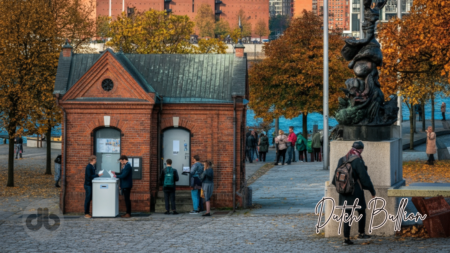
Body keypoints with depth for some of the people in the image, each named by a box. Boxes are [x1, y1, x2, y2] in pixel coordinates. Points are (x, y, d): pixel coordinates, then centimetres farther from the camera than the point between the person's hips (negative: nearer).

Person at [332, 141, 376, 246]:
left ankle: (346, 239, 8)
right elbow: (364, 178, -14)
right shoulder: (358, 161, -16)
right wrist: (372, 191, -3)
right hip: (356, 193, -6)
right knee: (361, 212, 15)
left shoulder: (342, 160, 4)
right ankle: (361, 233, 24)